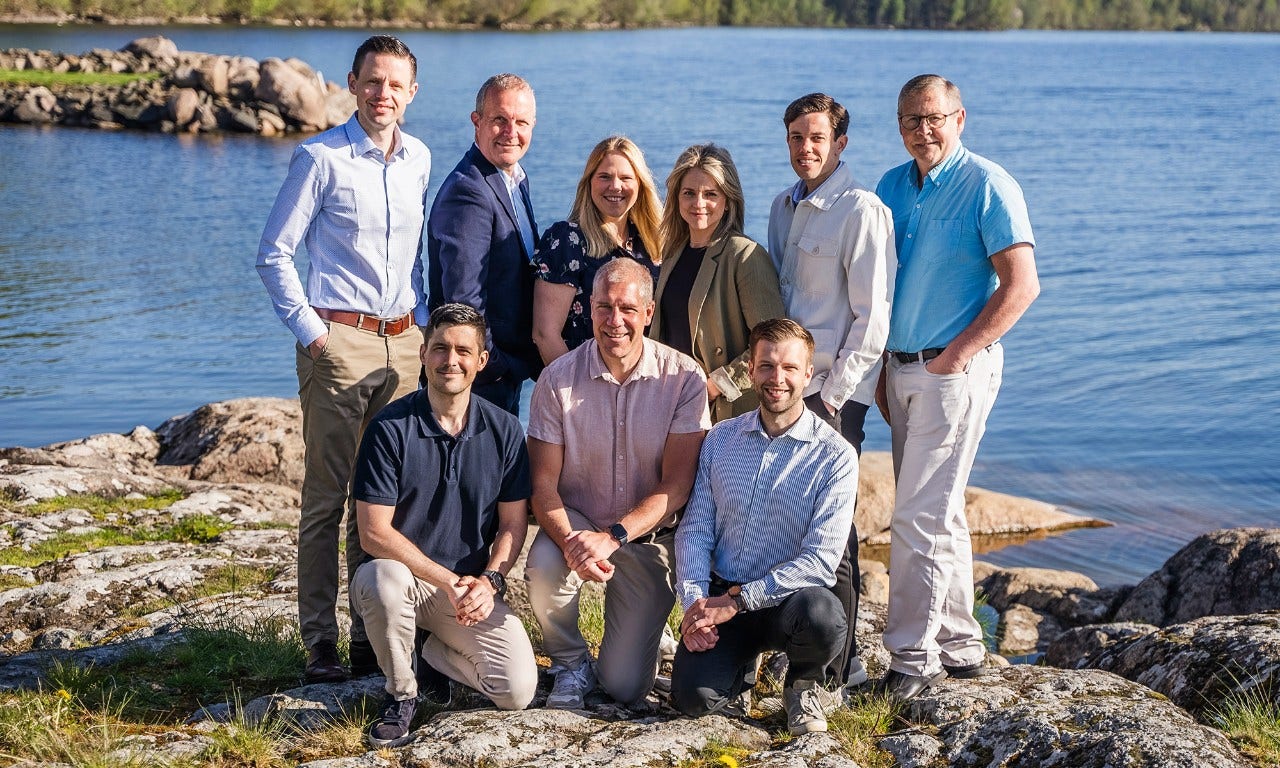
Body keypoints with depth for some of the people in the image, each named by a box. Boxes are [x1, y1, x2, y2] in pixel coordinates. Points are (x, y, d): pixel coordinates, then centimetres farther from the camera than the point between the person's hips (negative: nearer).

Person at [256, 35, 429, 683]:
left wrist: (423, 320, 12)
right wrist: (309, 332, -9)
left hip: (404, 341, 5)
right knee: (327, 496, -2)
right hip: (339, 340, -5)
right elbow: (274, 253, -3)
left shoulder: (419, 159, 11)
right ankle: (320, 641, 4)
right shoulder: (321, 157, -5)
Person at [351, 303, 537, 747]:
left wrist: (489, 581, -15)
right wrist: (448, 581, -21)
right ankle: (401, 695, -10)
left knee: (517, 691, -18)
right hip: (405, 574, -2)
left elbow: (513, 523, 4)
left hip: (474, 586, 3)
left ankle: (434, 653, 16)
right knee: (381, 579, -39)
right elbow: (374, 532, -14)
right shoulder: (390, 428, -10)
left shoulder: (504, 431, 1)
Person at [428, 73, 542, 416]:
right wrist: (499, 367, -16)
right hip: (484, 376, -10)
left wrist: (529, 359, 11)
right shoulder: (467, 190, -20)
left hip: (510, 369, 10)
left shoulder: (516, 179, 12)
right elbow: (463, 300, -24)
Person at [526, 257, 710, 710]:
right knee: (545, 567, -36)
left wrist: (611, 537, -29)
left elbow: (677, 485, -15)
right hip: (577, 521, 1)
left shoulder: (683, 378, -13)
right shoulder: (558, 379, -10)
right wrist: (570, 543, -30)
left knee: (626, 689, -8)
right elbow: (543, 482, -10)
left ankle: (640, 631, 30)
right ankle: (570, 664, -4)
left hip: (647, 535, 0)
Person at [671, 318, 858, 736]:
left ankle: (804, 683, 0)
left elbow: (821, 558, -15)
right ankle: (742, 663, 16)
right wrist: (694, 601, -13)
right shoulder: (720, 438, 6)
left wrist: (736, 601, -20)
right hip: (719, 601, 2)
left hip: (789, 598, -2)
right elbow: (695, 530, 5)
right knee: (693, 696, -23)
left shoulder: (835, 455, -7)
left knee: (821, 616, -38)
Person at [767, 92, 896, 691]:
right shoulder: (784, 207, 15)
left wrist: (833, 394, -13)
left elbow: (873, 315, -12)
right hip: (785, 388, 7)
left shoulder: (861, 210, -9)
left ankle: (835, 670, 3)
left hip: (833, 394, -7)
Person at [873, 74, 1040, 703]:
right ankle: (959, 644, 24)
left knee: (918, 517, -9)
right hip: (901, 369, 7)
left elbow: (1021, 285, -15)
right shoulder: (892, 186, 11)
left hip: (955, 370, -7)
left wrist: (956, 356, -15)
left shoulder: (988, 186, -9)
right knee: (939, 514, 14)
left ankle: (911, 656, -2)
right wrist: (882, 368, 10)